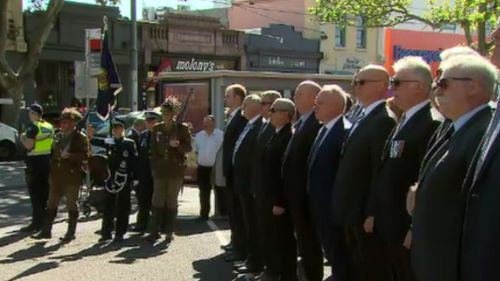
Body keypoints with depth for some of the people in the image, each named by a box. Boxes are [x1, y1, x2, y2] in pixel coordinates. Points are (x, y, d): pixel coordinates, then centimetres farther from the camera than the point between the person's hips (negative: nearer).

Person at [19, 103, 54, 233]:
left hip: (35, 162, -7)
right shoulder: (49, 127, 10)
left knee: (35, 194, -3)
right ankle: (44, 221, 21)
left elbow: (29, 145, -19)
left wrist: (22, 138, -1)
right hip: (47, 161, 7)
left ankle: (36, 223, -3)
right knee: (44, 193, 14)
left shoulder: (33, 126, -12)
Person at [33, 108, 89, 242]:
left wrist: (69, 156, -24)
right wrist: (51, 173, 15)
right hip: (57, 177, 7)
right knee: (51, 204, 10)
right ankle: (46, 231, 17)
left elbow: (85, 156, -15)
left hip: (72, 177, -6)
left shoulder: (81, 138, -8)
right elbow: (53, 153, 20)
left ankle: (71, 232, 11)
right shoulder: (58, 136, 13)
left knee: (71, 205, 3)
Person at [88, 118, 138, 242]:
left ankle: (120, 233, 9)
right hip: (111, 177, 3)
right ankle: (106, 232, 12)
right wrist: (91, 137, -32)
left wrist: (132, 176, -10)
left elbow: (134, 161, -4)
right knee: (108, 206, 6)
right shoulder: (109, 141, 8)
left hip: (124, 179, -3)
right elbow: (98, 142, -11)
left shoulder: (129, 143, -1)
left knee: (122, 207, 2)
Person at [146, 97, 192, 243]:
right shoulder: (157, 128, 7)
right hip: (160, 170, 2)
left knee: (171, 201, 5)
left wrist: (177, 145, -20)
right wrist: (154, 166, 5)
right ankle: (154, 231, 4)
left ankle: (169, 232, 13)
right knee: (157, 201, 0)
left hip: (176, 170, -2)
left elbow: (188, 147, 0)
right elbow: (153, 149, 11)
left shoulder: (182, 128, -3)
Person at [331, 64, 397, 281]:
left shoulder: (385, 120, -16)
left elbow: (382, 172, -21)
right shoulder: (362, 118, 15)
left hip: (366, 215, -9)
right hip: (350, 214, 9)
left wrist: (372, 214, -22)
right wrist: (343, 210, 14)